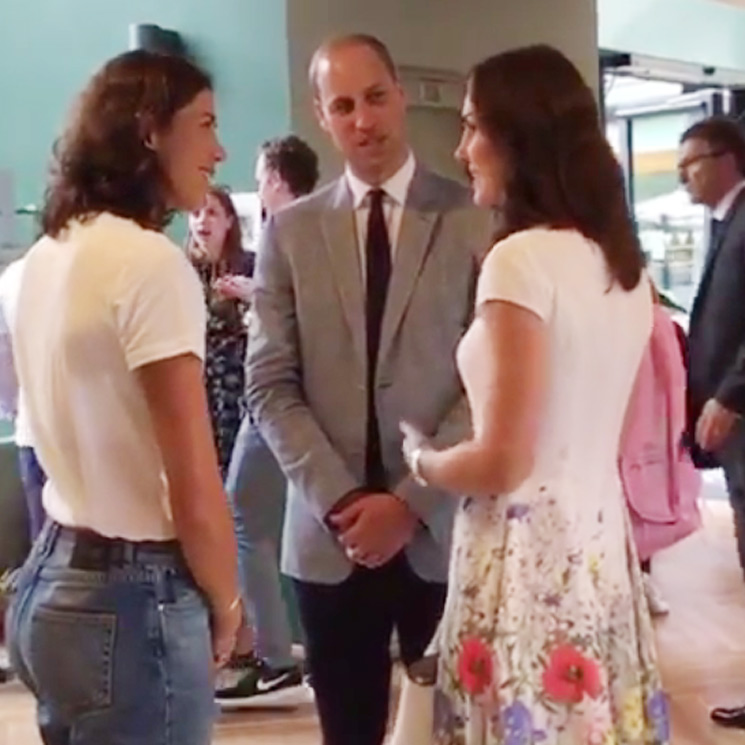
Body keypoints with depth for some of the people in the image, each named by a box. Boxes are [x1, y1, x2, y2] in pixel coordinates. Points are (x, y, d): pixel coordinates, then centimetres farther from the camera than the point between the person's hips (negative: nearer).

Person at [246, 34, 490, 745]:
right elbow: (271, 387, 1)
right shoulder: (290, 232, 6)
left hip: (446, 529, -1)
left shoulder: (477, 220, 0)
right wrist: (340, 500, -10)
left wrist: (413, 502, -12)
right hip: (329, 536, 2)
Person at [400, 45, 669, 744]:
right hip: (598, 550, 8)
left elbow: (501, 462, -18)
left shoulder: (522, 259, -17)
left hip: (529, 560, -8)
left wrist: (419, 458, 1)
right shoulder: (622, 262, 9)